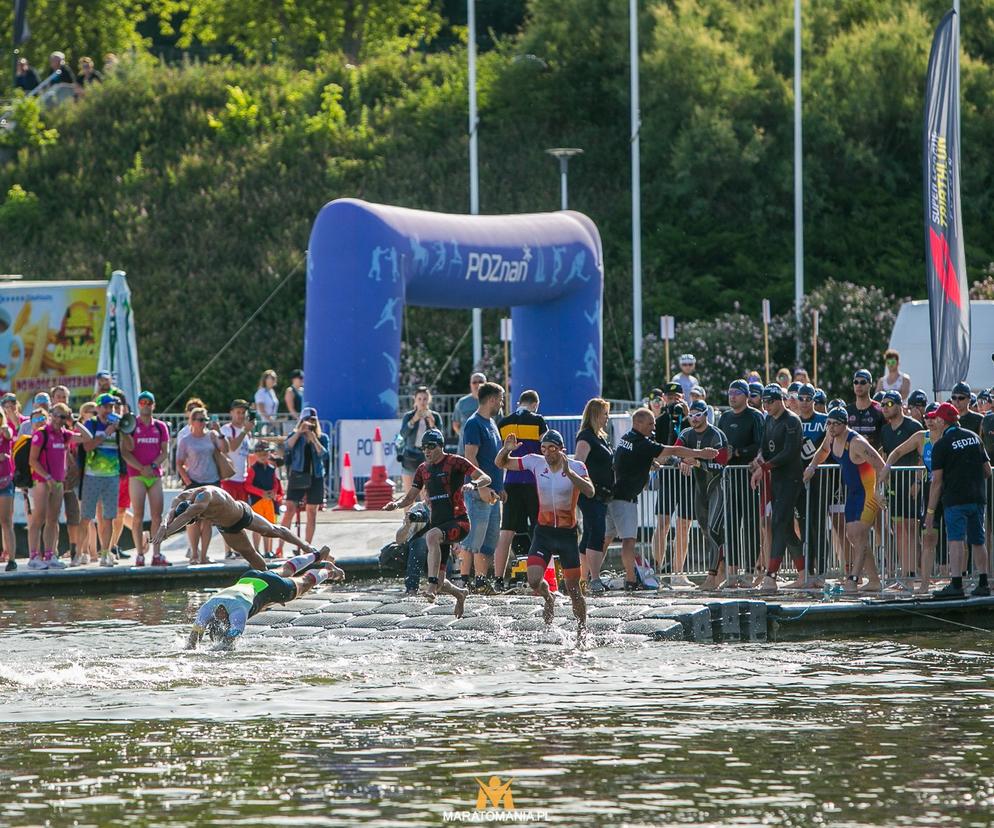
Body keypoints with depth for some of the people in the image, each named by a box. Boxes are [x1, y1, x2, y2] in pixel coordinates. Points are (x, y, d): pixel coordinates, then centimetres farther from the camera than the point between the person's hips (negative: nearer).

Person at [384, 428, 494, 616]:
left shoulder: (455, 462, -3)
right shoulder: (423, 469, 14)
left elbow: (485, 478, -7)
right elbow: (410, 497, 18)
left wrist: (474, 484, -30)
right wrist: (396, 504, -3)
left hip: (458, 521, -7)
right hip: (437, 523, 7)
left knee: (432, 535, -41)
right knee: (439, 582, 2)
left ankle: (432, 586, -44)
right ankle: (460, 594, 35)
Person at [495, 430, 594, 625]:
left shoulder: (576, 467, -9)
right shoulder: (536, 463, -1)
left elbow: (590, 492, -26)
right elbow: (500, 463, 6)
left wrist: (568, 472, -35)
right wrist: (506, 450, -15)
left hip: (567, 534, -2)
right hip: (543, 532, 2)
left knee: (574, 590, 4)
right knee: (534, 581, -16)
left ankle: (583, 629, 24)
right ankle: (549, 598, 19)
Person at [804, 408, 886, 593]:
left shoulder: (856, 443, -25)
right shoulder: (832, 436, 2)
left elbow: (881, 466, -24)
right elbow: (824, 451, 26)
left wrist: (879, 492, -29)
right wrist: (812, 466, 10)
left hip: (868, 491, -9)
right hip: (852, 491, 9)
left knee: (859, 534, -18)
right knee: (852, 535, 8)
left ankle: (853, 578, -22)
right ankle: (873, 580, 14)